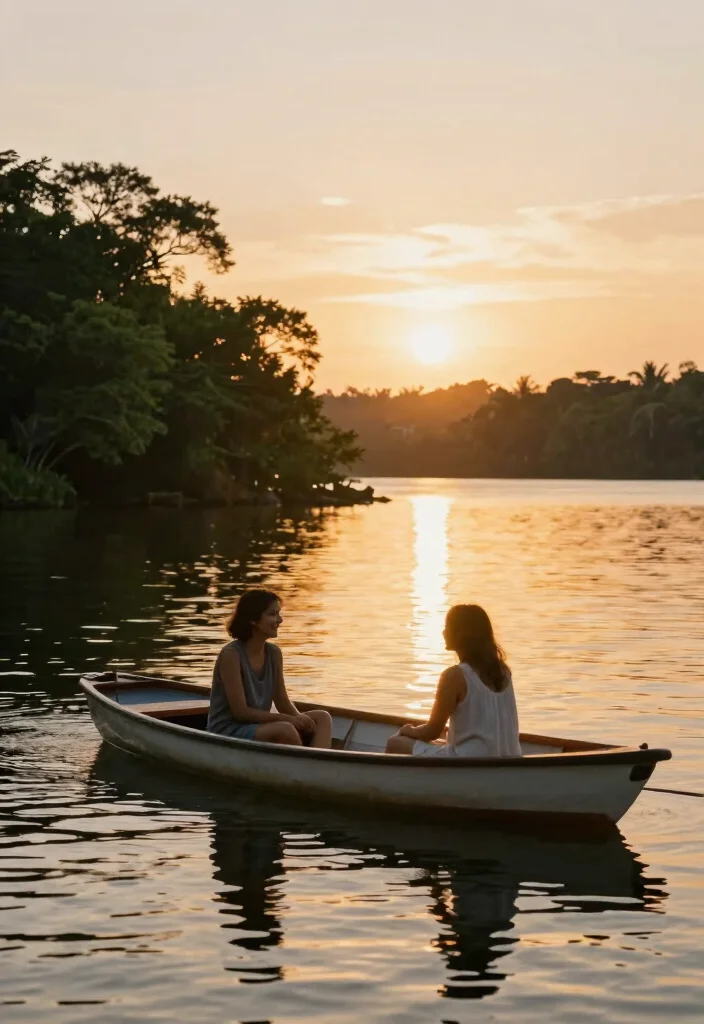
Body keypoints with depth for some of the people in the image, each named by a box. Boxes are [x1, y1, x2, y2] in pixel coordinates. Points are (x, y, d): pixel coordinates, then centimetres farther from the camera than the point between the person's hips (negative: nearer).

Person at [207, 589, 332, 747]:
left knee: (322, 718, -7)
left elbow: (283, 703, 10)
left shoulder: (274, 653, 6)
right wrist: (287, 718, -23)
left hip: (259, 726, 8)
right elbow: (240, 712, -19)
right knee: (285, 730, -33)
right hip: (228, 731, -8)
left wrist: (300, 719, -13)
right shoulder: (231, 654, -16)